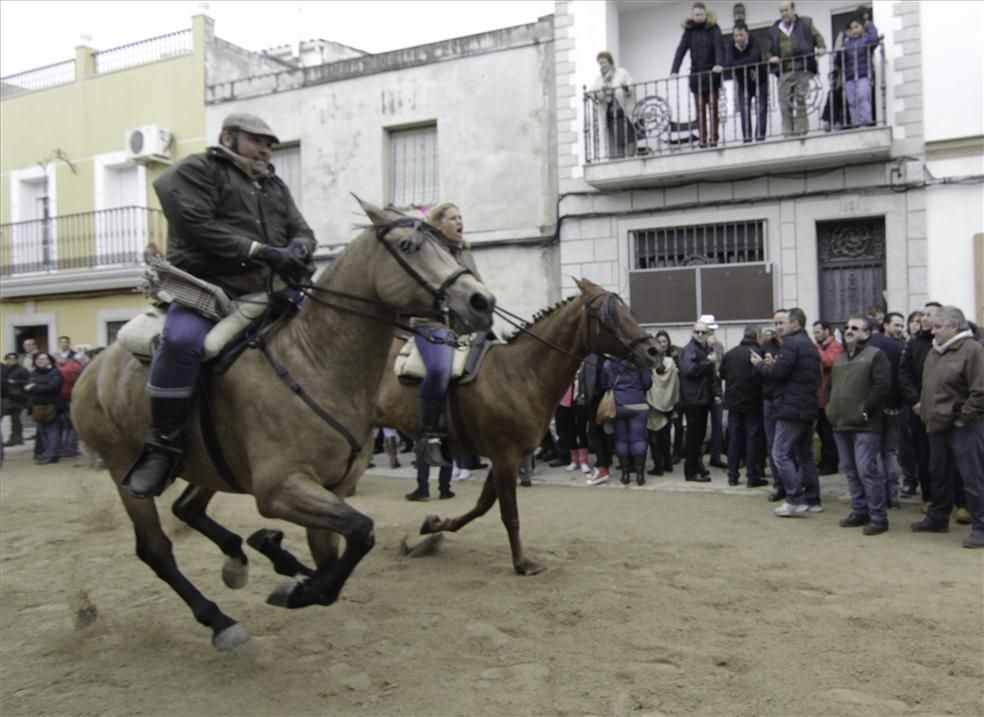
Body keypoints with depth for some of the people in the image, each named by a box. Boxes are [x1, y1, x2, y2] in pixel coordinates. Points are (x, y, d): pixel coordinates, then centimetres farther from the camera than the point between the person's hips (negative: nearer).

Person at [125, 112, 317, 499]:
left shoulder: (275, 186, 25)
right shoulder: (197, 170, 5)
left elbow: (302, 231, 19)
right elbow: (197, 225, -11)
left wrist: (295, 251, -7)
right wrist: (260, 250, -18)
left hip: (266, 291, 7)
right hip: (209, 284, -7)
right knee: (182, 340, -35)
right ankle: (163, 446, -23)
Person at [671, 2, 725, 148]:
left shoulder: (713, 27, -2)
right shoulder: (689, 30, 5)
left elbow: (719, 46, -15)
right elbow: (681, 50, -3)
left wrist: (719, 64, -34)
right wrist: (674, 71, -17)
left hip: (712, 74, -2)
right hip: (696, 75, 2)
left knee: (713, 107, -1)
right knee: (700, 110, -1)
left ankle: (714, 140, 1)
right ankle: (702, 141, -1)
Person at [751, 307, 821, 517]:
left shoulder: (791, 343, -12)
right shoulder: (810, 346, 19)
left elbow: (777, 372, -19)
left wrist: (759, 364, 1)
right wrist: (774, 364, 13)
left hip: (792, 408, -10)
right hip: (808, 408, 10)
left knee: (781, 453, -7)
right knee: (805, 455, 14)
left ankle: (795, 499, -10)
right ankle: (812, 499, 18)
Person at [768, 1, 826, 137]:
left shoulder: (806, 23, 12)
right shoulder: (774, 30, 17)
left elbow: (817, 37, 12)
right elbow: (770, 50, 21)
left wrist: (821, 48, -7)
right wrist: (771, 57, -1)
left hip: (803, 69, -2)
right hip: (784, 71, 2)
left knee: (800, 100, -7)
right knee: (785, 102, -3)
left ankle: (801, 130, -4)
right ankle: (788, 132, 1)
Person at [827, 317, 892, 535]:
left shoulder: (875, 355, -6)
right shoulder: (840, 358, 19)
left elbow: (882, 386, -16)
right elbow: (831, 386, 27)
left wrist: (866, 410, -16)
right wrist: (831, 408, 13)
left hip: (865, 425, -8)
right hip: (841, 424, 8)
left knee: (867, 470, -10)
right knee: (850, 471, 12)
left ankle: (878, 517, -2)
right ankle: (859, 511, 22)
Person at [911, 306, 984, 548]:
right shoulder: (935, 352, 13)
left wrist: (964, 418, -17)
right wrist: (926, 411, 14)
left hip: (964, 428, -9)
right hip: (938, 425, 9)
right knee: (939, 474, 19)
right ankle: (938, 518, 32)